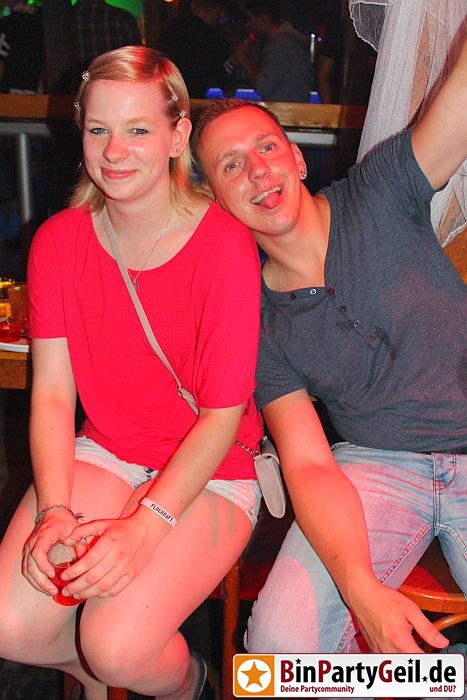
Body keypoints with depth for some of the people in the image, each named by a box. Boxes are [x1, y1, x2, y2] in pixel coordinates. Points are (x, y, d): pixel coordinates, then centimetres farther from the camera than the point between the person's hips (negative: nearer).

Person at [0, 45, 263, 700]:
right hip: (103, 451, 4)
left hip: (209, 470, -3)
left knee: (118, 646, -21)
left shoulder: (226, 244, -17)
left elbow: (223, 414, -16)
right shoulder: (58, 240, -3)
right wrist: (54, 512, -19)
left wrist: (144, 526, -24)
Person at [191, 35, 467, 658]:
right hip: (375, 465, 1)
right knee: (280, 637, -23)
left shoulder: (377, 197, 0)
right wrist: (362, 589, -24)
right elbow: (308, 466, -9)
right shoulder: (255, 320, -1)